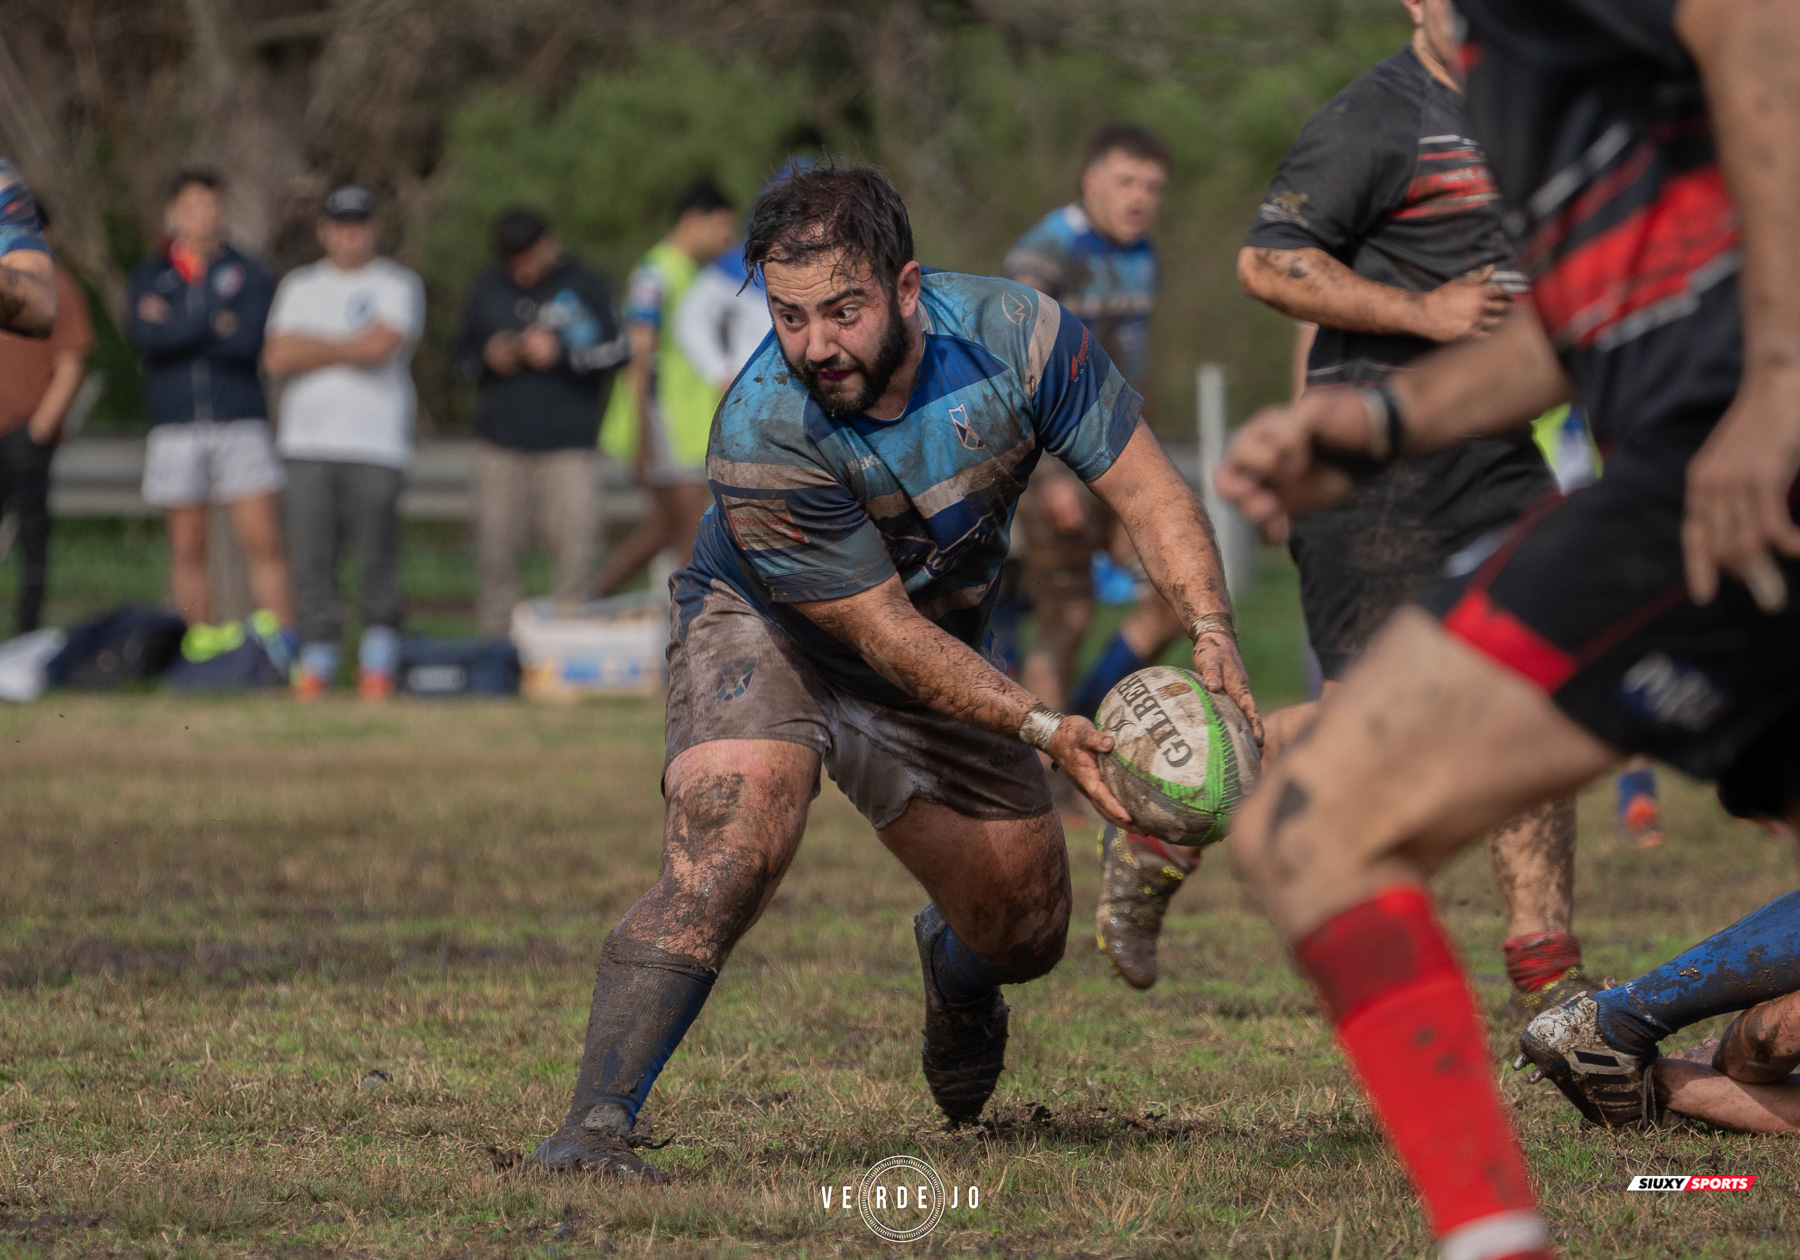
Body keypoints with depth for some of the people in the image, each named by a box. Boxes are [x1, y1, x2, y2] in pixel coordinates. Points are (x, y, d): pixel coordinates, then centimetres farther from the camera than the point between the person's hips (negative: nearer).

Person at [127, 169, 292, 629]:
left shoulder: (247, 273, 6)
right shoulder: (150, 276, 9)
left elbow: (250, 340, -10)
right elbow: (145, 335, -10)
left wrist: (178, 328, -8)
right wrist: (218, 327, -11)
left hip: (240, 423, -1)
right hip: (176, 430, 1)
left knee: (263, 540, -9)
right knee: (187, 552, 4)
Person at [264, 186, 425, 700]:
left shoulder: (398, 286, 7)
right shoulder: (300, 286, 18)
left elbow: (378, 346, -11)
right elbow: (277, 358, 4)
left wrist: (312, 347, -1)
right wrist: (347, 349, -4)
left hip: (376, 446, -3)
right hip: (308, 445, 3)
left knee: (376, 559, -8)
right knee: (311, 556, -3)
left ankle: (378, 660, 0)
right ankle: (316, 659, 2)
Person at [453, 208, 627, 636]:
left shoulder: (586, 287, 4)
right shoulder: (487, 290, 13)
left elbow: (617, 352, -2)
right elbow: (464, 357, 19)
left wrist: (560, 354, -13)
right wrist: (489, 359, -2)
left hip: (567, 444, -3)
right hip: (499, 444, 3)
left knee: (575, 550, -9)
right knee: (496, 553, 1)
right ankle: (494, 640, 9)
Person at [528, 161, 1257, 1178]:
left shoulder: (1018, 334, -26)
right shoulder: (761, 437, -36)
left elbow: (1149, 492, -17)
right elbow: (885, 631, -29)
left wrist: (1211, 629, -34)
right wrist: (1043, 728, -36)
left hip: (949, 645, 5)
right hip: (765, 634, -5)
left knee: (1025, 934, 12)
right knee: (729, 852, -33)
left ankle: (953, 967, 51)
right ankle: (594, 1128, -30)